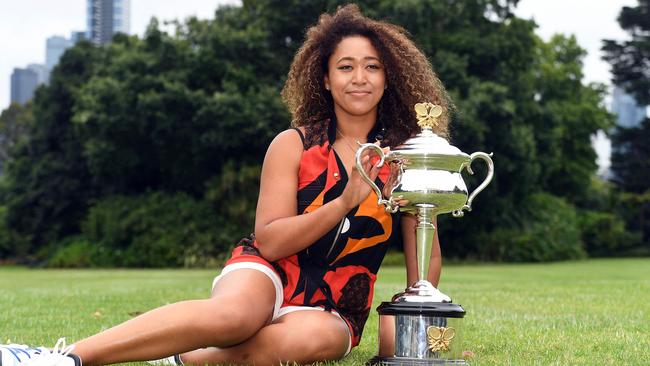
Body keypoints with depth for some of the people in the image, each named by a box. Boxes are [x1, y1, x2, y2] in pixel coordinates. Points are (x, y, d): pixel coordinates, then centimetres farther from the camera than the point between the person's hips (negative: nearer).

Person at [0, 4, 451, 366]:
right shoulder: (293, 145, 0)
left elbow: (425, 255, 7)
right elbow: (269, 242, -8)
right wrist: (345, 201, -18)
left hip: (334, 310, 1)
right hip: (269, 274, -1)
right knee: (235, 313, -39)